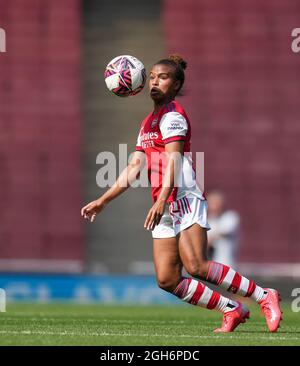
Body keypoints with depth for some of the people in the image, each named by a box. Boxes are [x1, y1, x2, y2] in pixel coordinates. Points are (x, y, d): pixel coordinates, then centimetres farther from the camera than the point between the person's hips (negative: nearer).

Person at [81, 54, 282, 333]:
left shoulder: (172, 115, -4)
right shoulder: (148, 123, 23)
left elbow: (172, 159, -17)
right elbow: (134, 168, 26)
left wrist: (162, 199, -30)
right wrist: (102, 201, 24)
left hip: (184, 199, -8)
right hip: (165, 209, 8)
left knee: (196, 267, -24)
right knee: (167, 280, -4)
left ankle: (264, 297, -15)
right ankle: (232, 310, 5)